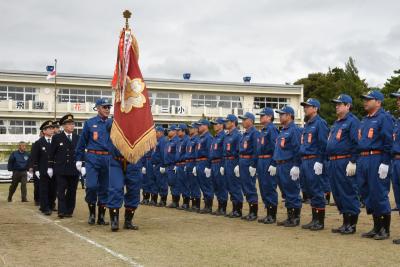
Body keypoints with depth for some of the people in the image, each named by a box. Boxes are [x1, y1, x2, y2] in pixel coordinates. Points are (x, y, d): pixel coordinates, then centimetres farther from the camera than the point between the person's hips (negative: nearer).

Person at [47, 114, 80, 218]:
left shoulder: (78, 138, 11)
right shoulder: (57, 137, 4)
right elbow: (51, 154, 4)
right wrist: (50, 167, 1)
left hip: (74, 170, 2)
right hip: (61, 170, -2)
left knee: (72, 192, 4)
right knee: (61, 191, -5)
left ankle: (69, 211, 11)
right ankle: (62, 211, -6)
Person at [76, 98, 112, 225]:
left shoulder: (113, 123, 9)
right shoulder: (89, 123, 5)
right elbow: (82, 142, 6)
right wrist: (79, 160, 3)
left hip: (108, 159, 2)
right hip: (92, 158, -2)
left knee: (105, 188, 6)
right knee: (91, 186, -12)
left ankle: (101, 216, 16)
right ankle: (92, 213, 8)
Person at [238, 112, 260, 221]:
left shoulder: (254, 133, -11)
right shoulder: (245, 134, 17)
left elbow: (256, 150, -18)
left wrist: (253, 166, -22)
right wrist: (239, 164, 17)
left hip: (249, 163, -9)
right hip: (242, 163, 9)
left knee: (250, 187, -6)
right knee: (245, 187, 11)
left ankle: (254, 213, 1)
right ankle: (251, 211, 18)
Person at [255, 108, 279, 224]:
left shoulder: (272, 129, -11)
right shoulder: (262, 131, 18)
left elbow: (275, 147, -18)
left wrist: (274, 164, -22)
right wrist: (257, 164, 20)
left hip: (269, 163, -10)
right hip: (261, 162, 10)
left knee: (270, 189, -5)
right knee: (263, 189, 11)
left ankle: (273, 216, 1)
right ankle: (268, 214, 19)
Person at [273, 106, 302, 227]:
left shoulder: (294, 130, -11)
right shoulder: (282, 131, 18)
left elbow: (297, 149, -17)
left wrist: (296, 167, -21)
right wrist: (276, 164, 20)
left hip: (290, 166, -9)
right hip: (281, 166, 9)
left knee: (293, 192, -4)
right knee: (286, 193, 12)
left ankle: (296, 218, 3)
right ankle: (289, 217, 19)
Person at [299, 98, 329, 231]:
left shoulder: (320, 123, -9)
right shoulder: (307, 125, 19)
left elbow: (323, 144, -16)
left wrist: (319, 162, -20)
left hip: (314, 161, -9)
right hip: (305, 161, 9)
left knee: (317, 191, -5)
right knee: (310, 191, 12)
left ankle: (320, 221, 0)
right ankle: (314, 219, 18)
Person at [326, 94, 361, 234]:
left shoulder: (352, 121, -7)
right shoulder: (336, 123, 21)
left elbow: (356, 143, -15)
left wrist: (353, 162, -21)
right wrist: (329, 162, 21)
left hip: (345, 163, -9)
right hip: (333, 163, 10)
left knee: (349, 194, -5)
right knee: (337, 194, 11)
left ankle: (352, 224, 1)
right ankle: (345, 223, 19)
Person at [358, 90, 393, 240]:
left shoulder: (384, 118, -7)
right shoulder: (364, 120, 20)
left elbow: (388, 142, -14)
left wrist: (385, 163, -19)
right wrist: (355, 160, 17)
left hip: (377, 160, -9)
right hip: (363, 160, 9)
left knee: (379, 194, -5)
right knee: (367, 194, 11)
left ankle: (385, 229, 5)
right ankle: (377, 227, 20)